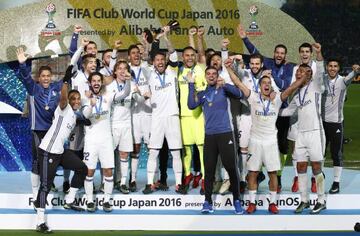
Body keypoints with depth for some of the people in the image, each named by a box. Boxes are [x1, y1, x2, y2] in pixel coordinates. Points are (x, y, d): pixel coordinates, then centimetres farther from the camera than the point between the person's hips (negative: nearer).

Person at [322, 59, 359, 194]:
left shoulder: (343, 81, -7)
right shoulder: (322, 80, 1)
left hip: (336, 122, -2)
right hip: (322, 121, 3)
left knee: (336, 154, 1)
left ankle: (336, 183, 8)